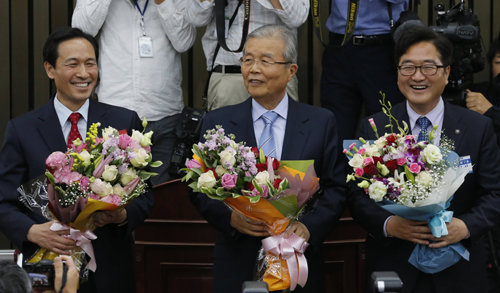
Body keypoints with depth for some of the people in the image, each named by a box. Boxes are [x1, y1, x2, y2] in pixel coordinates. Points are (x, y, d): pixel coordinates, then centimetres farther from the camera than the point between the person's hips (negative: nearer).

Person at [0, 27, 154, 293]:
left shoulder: (125, 122, 3)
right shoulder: (21, 130, 0)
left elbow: (144, 196, 5)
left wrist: (123, 215, -16)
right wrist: (33, 231, -21)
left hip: (110, 271, 1)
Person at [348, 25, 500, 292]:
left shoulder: (478, 128, 1)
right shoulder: (373, 129, 2)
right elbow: (357, 195, 0)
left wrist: (466, 226, -19)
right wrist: (388, 224, -19)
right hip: (392, 268, 0)